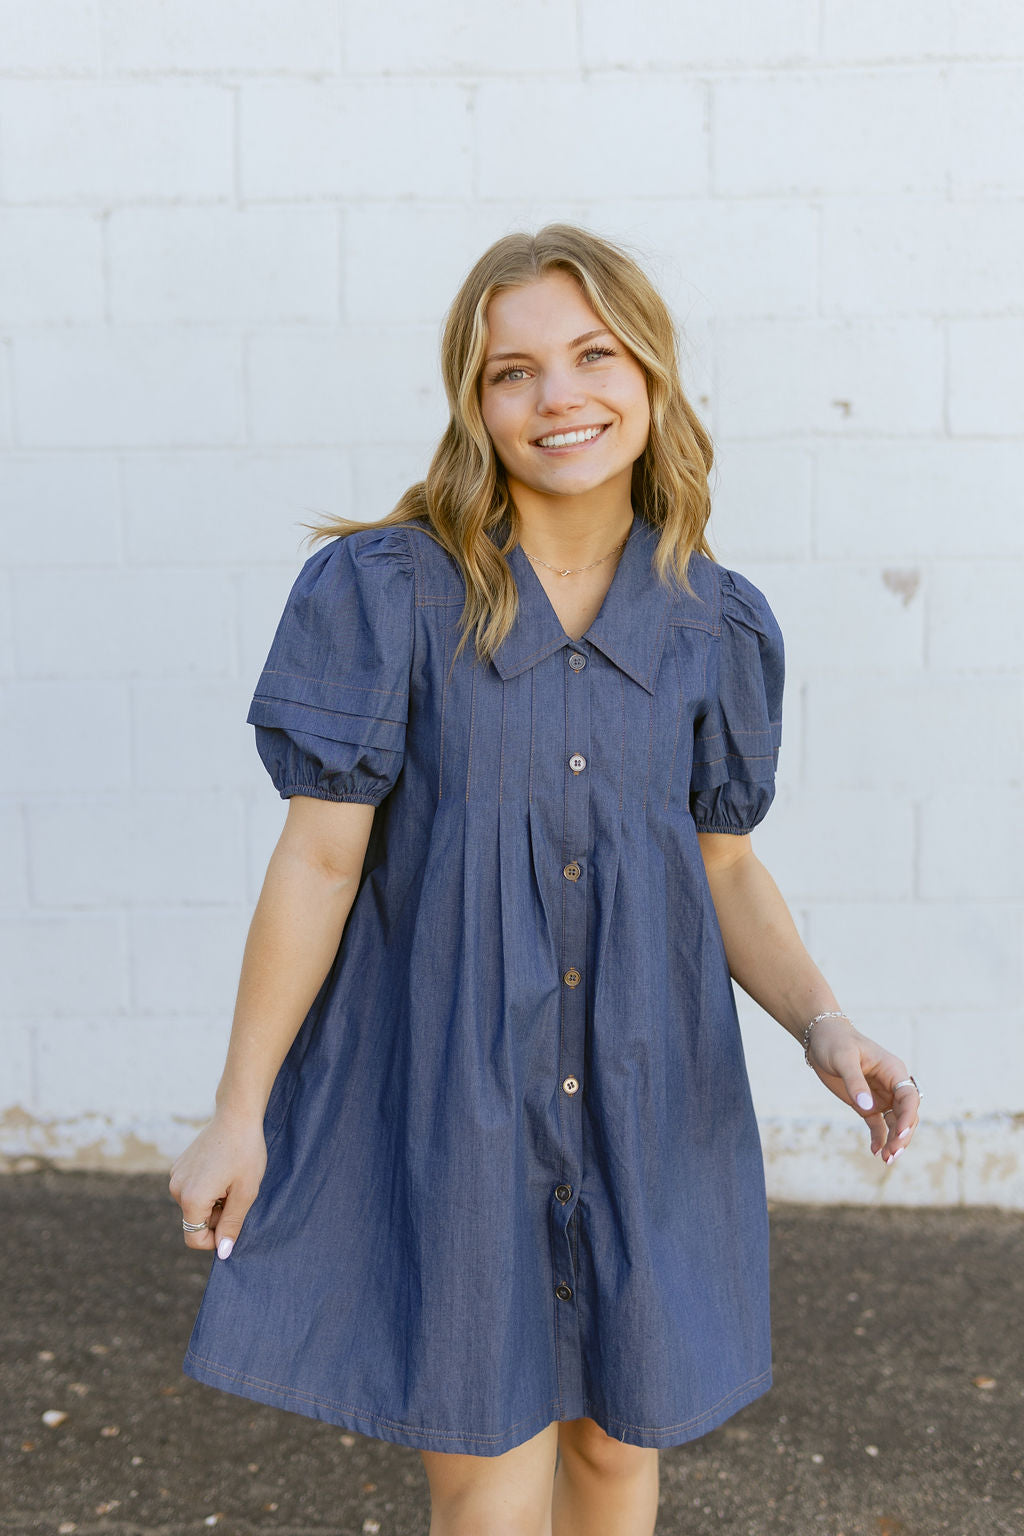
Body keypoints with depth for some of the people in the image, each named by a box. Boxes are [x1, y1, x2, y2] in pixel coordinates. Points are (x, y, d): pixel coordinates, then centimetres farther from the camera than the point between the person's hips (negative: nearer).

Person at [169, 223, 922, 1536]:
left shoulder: (717, 625, 0)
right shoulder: (381, 591, -10)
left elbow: (724, 866, 7)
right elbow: (319, 857, -8)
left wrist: (821, 1025, -9)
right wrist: (240, 1111, -5)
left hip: (645, 1099, 3)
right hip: (443, 1089, -3)